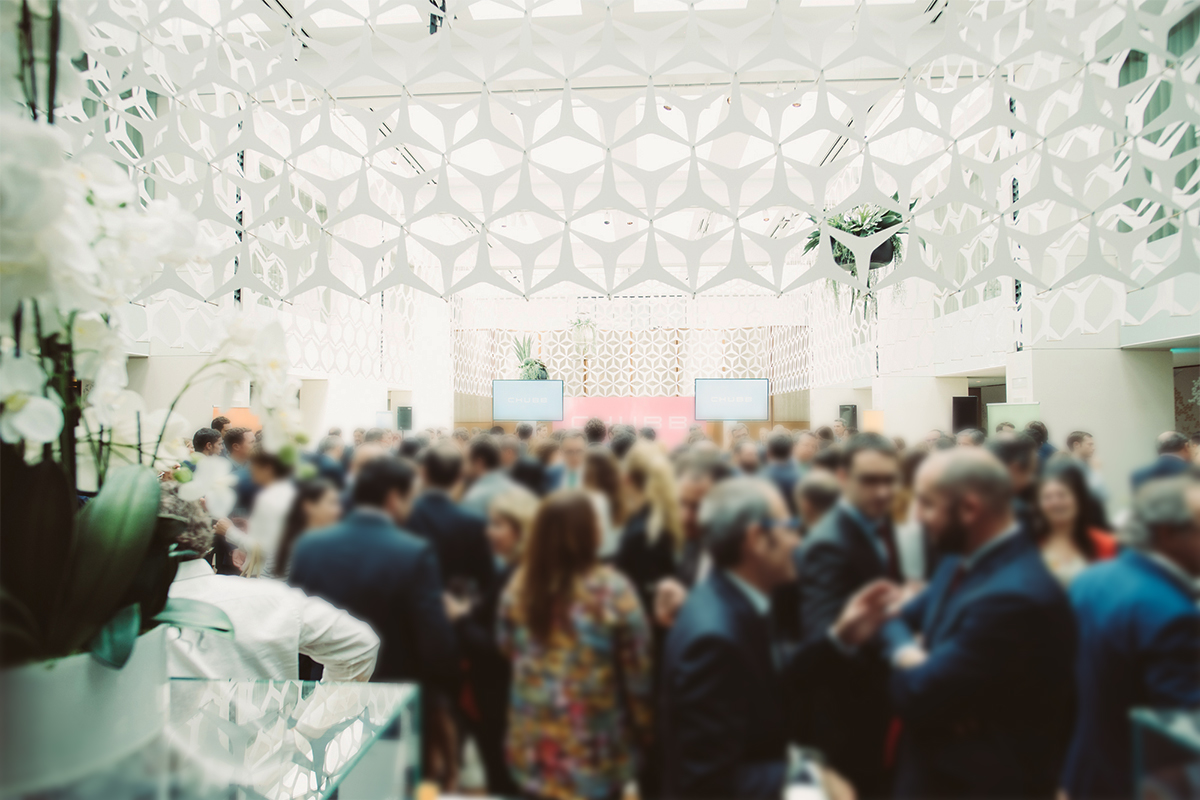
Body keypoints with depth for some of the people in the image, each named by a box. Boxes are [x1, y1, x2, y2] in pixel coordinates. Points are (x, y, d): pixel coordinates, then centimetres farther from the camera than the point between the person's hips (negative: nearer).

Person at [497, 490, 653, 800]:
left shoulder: (519, 586, -6)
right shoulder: (613, 590, -19)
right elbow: (637, 671, -11)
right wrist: (644, 732, 3)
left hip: (532, 748, 4)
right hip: (596, 750, -4)